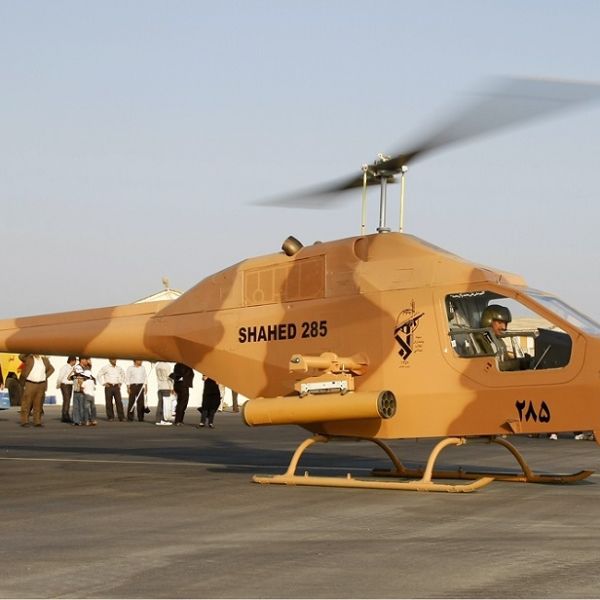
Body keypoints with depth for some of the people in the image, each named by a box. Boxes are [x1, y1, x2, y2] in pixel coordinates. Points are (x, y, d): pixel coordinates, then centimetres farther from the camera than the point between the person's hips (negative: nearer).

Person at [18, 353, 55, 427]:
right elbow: (20, 356, -15)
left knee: (38, 404, 5)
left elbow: (51, 369, 24)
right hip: (30, 384, -4)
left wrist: (46, 376, 10)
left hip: (41, 385, 4)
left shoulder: (44, 360, 14)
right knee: (27, 403, -4)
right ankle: (24, 422, -3)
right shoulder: (28, 358, 3)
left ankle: (37, 422, 9)